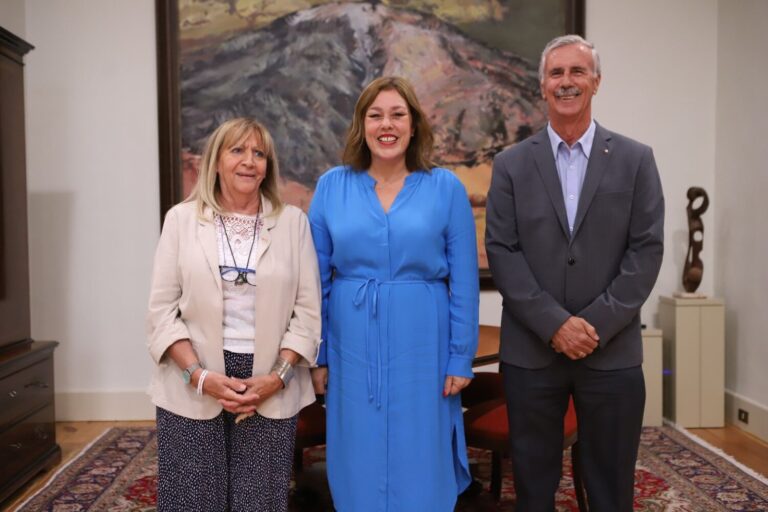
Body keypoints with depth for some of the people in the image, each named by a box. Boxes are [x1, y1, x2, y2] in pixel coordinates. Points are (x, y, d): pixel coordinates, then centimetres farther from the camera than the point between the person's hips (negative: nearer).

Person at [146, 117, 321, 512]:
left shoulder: (293, 221, 3)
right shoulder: (181, 218, 3)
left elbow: (307, 311, 1)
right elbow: (162, 310, 0)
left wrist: (277, 377, -9)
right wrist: (200, 376, -11)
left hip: (271, 390, 0)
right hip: (192, 390, 0)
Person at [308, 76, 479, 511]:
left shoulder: (447, 188, -2)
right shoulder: (331, 186, 1)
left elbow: (464, 281, -1)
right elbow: (316, 279, 4)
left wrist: (462, 358, -3)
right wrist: (316, 354, 3)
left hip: (421, 346, -1)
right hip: (354, 347, 1)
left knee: (421, 464, 10)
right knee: (360, 465, 13)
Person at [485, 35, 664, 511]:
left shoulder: (636, 159, 4)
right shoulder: (511, 164, 4)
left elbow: (647, 249, -2)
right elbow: (501, 252, -3)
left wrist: (597, 324, -12)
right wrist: (554, 324, -13)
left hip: (613, 351, 0)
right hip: (531, 350, 0)